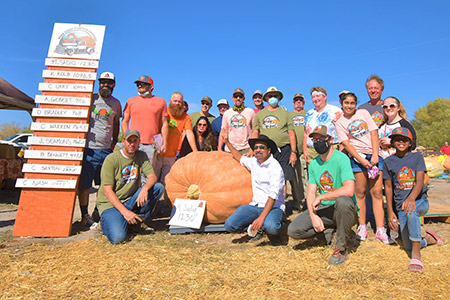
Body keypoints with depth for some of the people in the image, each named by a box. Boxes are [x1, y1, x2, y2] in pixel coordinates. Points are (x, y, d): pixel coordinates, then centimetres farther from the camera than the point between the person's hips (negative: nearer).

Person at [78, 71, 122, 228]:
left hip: (107, 150, 3)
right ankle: (85, 216, 12)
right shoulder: (89, 99, 3)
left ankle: (98, 213, 25)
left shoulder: (116, 103, 12)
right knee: (84, 185, 0)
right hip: (89, 148, -3)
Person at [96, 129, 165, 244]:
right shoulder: (111, 159, -12)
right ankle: (107, 221, 8)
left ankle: (141, 217, -2)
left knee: (159, 187, -17)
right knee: (118, 237, -26)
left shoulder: (141, 156, 3)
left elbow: (153, 177, -5)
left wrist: (145, 188, -29)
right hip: (110, 203, -4)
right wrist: (125, 211, -25)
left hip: (131, 200, 4)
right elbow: (108, 191, -15)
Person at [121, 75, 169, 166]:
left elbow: (164, 124, 9)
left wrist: (165, 143, 1)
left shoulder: (160, 101, 10)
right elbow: (124, 121, 14)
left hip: (151, 145, -1)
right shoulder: (131, 101, 14)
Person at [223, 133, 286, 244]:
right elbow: (240, 158, 32)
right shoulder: (253, 162, 8)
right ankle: (257, 229, 9)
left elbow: (273, 196, -21)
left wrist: (261, 217, -30)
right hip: (255, 205, 6)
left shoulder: (275, 167, -13)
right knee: (229, 225, -14)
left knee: (271, 227, -38)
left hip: (274, 207, -5)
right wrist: (227, 142, 30)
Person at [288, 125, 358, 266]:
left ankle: (341, 249, -18)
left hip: (345, 210, -5)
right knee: (293, 229, -13)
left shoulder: (341, 158, -14)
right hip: (323, 209, 5)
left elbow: (349, 190, -29)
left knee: (343, 200, -41)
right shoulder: (314, 164, 6)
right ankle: (332, 234, 6)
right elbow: (310, 193, 3)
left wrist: (321, 197, -21)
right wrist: (313, 216, -14)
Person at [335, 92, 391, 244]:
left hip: (374, 155, 2)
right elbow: (346, 143, -2)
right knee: (360, 192, 0)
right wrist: (362, 160, -12)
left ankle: (380, 231, 0)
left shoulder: (363, 113, 12)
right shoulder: (339, 122, 6)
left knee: (377, 192, -3)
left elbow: (374, 133, 5)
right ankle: (362, 227, 12)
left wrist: (375, 155, -6)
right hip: (357, 157, -1)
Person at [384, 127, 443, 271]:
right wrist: (390, 212, -2)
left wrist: (411, 198, -35)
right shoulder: (389, 161, 3)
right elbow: (388, 187, 5)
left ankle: (416, 255, -31)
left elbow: (420, 182, -15)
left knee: (410, 209, -39)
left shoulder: (417, 156, -1)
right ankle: (429, 238, 33)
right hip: (401, 206, 3)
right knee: (408, 247, -1)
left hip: (420, 201, -2)